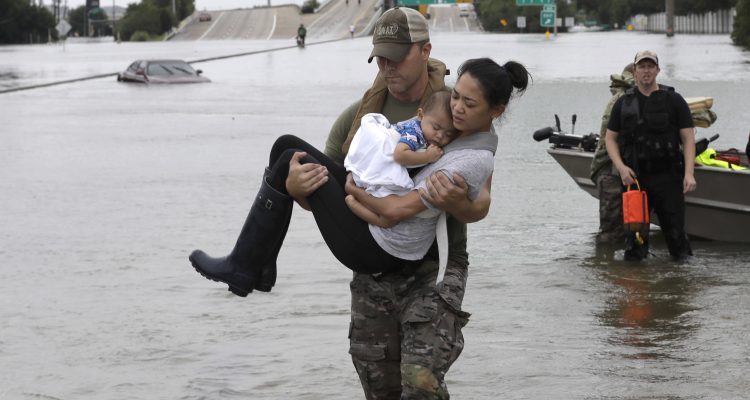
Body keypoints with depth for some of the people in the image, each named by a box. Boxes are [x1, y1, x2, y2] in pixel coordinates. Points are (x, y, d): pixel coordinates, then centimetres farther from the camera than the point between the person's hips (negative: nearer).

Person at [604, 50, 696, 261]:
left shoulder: (674, 101, 4)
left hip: (668, 178, -1)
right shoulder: (623, 103, 9)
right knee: (635, 233, 3)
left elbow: (688, 139, 1)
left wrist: (689, 173, -11)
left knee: (675, 232, -2)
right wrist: (621, 167, -5)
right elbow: (610, 139, 12)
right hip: (635, 178, 1)